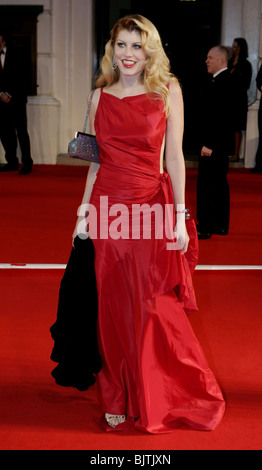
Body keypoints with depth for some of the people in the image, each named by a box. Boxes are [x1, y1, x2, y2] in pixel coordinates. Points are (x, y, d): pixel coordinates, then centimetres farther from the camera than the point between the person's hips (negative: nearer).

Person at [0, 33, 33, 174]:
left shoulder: (14, 55, 2)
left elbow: (18, 76, -1)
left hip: (16, 98, -3)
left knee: (21, 131, -7)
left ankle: (27, 163, -4)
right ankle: (12, 162, 9)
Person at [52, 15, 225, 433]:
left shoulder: (168, 91, 1)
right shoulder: (100, 96, 10)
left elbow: (174, 156, -2)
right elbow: (95, 160, 13)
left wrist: (180, 217, -7)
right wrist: (83, 213, 8)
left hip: (151, 207, -3)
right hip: (107, 206, 3)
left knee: (155, 309, 0)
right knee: (113, 309, 7)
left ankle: (162, 399, 21)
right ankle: (120, 401, 22)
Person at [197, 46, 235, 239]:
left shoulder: (222, 82, -18)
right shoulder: (225, 80, 14)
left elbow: (219, 116, -23)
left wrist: (209, 144, -23)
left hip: (214, 143, -10)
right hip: (220, 143, 10)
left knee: (206, 185, -5)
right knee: (219, 183, 14)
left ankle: (205, 227, 0)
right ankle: (221, 225, 21)